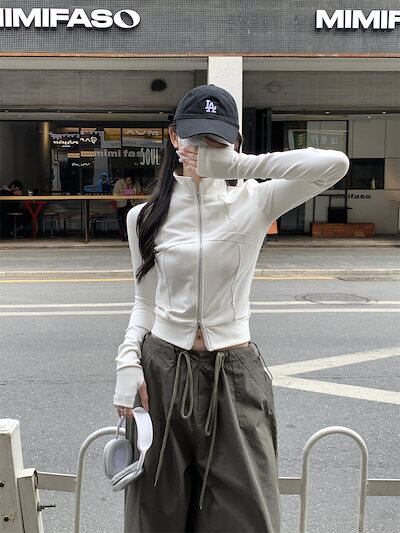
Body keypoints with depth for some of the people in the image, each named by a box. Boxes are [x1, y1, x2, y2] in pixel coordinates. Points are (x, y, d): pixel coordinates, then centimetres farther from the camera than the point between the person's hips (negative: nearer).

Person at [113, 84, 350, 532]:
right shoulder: (146, 217, 2)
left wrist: (236, 164, -18)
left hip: (235, 376, -1)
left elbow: (335, 165, -18)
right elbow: (145, 301, 8)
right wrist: (128, 362, -6)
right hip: (163, 373, 2)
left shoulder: (253, 202, -3)